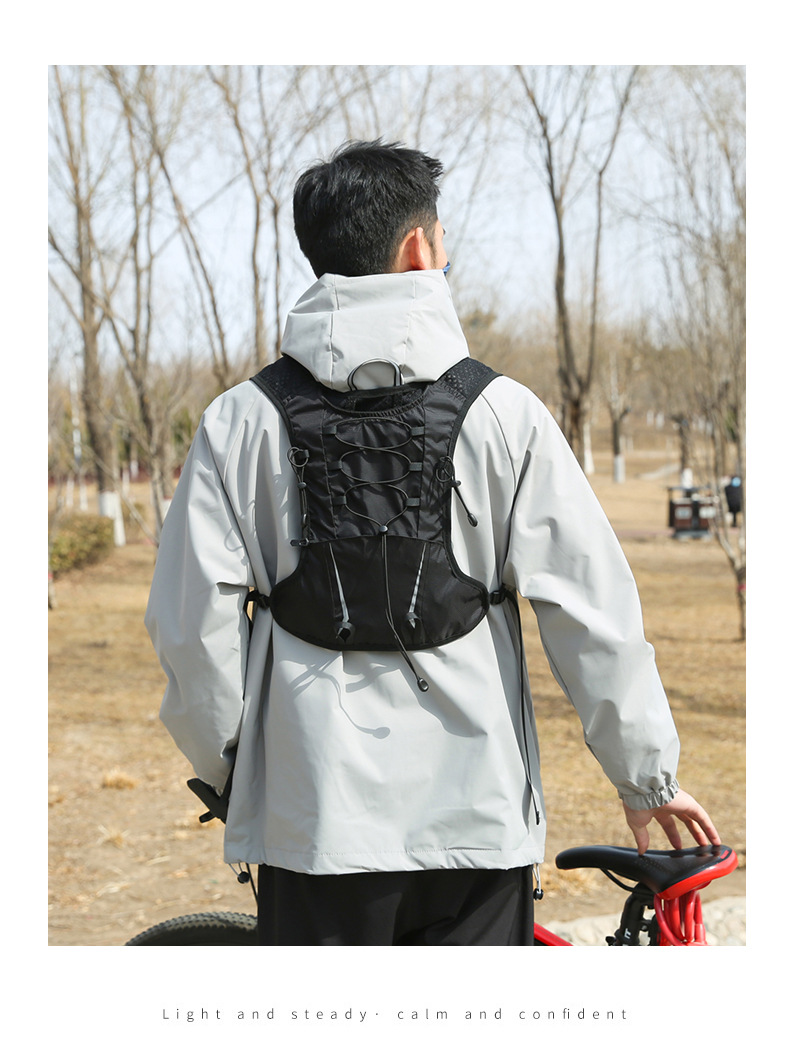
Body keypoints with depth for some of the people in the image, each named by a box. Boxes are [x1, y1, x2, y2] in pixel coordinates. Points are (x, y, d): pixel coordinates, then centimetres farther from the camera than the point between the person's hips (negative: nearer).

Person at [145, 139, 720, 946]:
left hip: (312, 809, 1)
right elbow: (594, 614, -4)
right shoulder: (503, 411, -4)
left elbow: (192, 622, -2)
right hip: (473, 807, 0)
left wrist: (228, 764, 14)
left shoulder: (243, 419, -2)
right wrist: (648, 777, 6)